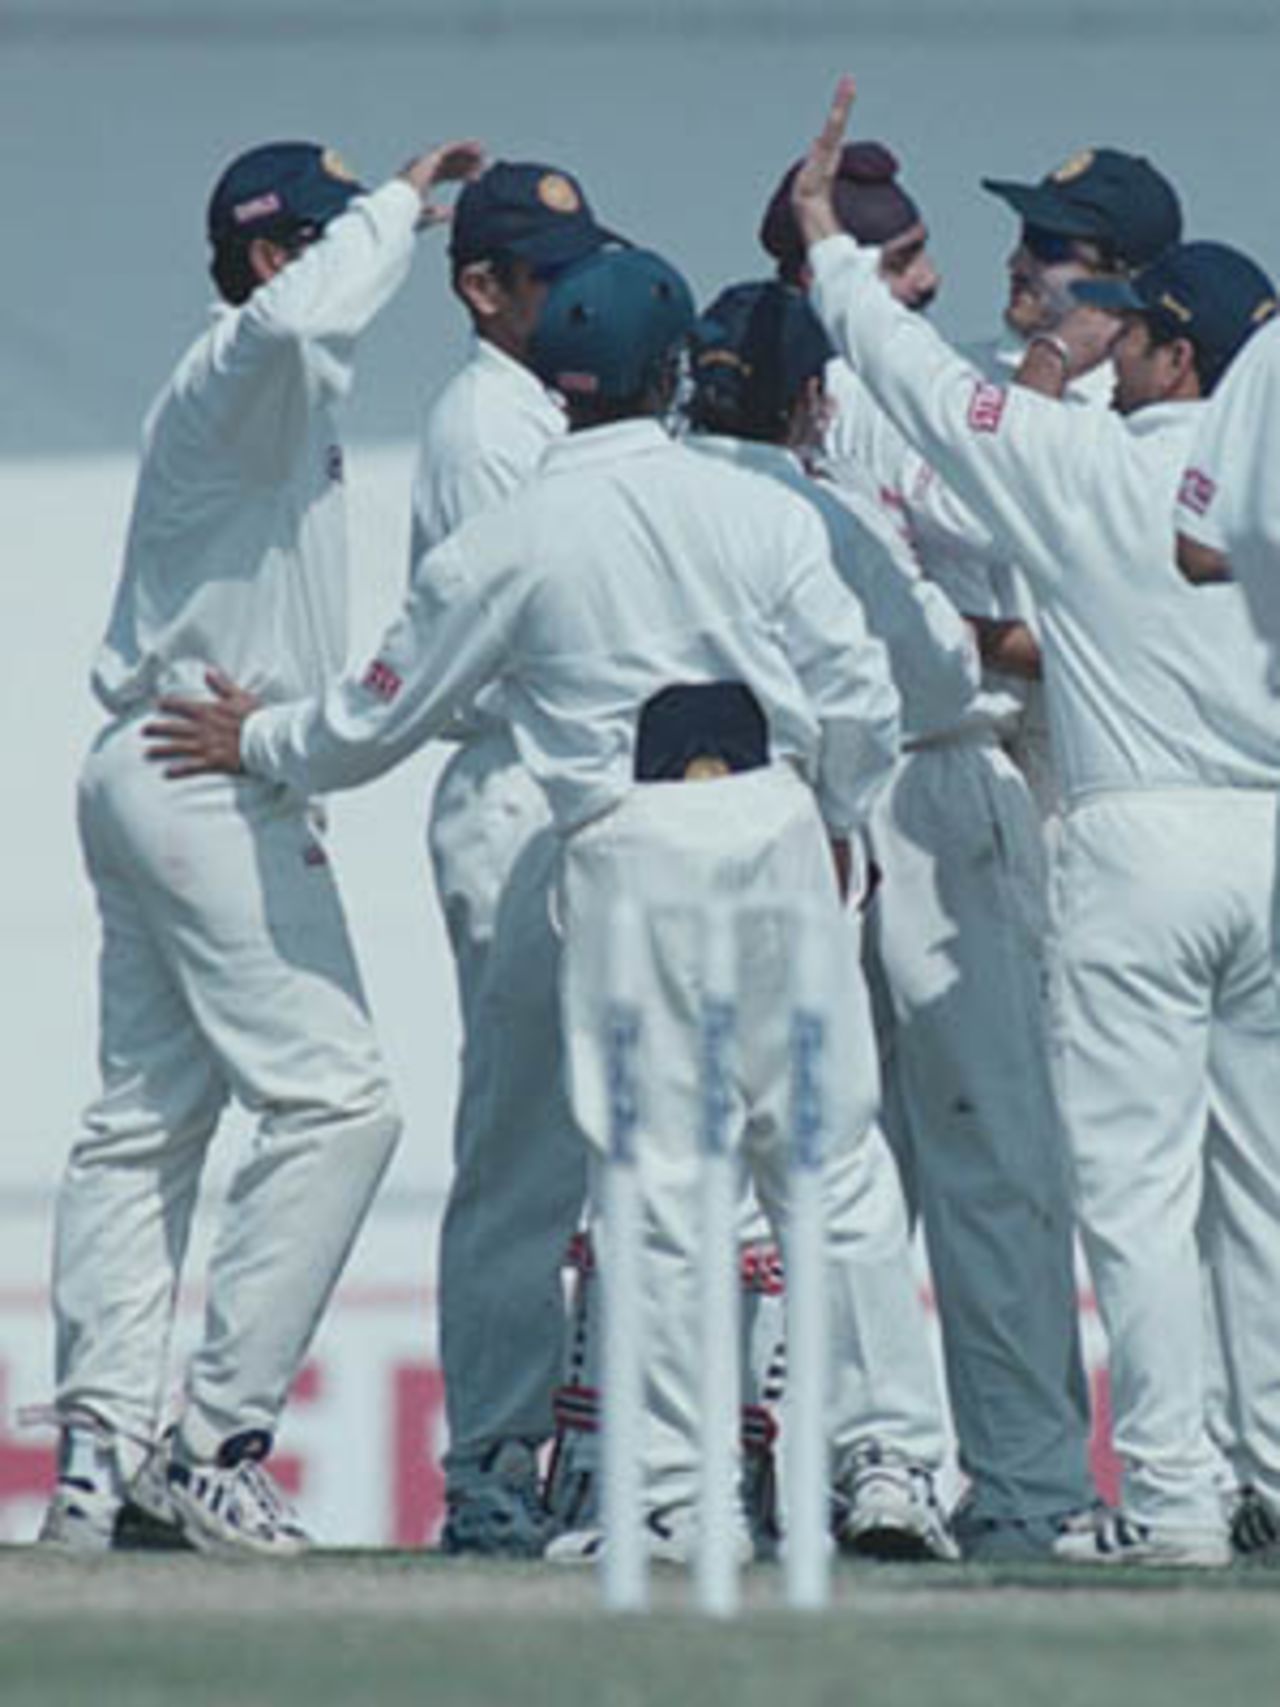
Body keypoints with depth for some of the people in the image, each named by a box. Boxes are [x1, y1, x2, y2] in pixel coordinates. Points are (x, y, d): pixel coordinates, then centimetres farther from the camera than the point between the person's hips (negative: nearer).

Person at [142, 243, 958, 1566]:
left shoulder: (507, 544, 0)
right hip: (774, 822, 2)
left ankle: (675, 1492, -3)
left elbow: (380, 717, 7)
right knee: (835, 1158, 8)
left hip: (628, 853, -2)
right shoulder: (762, 513, 5)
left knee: (655, 1175, -1)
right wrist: (837, 824, 24)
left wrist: (256, 744, 25)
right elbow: (857, 701, 6)